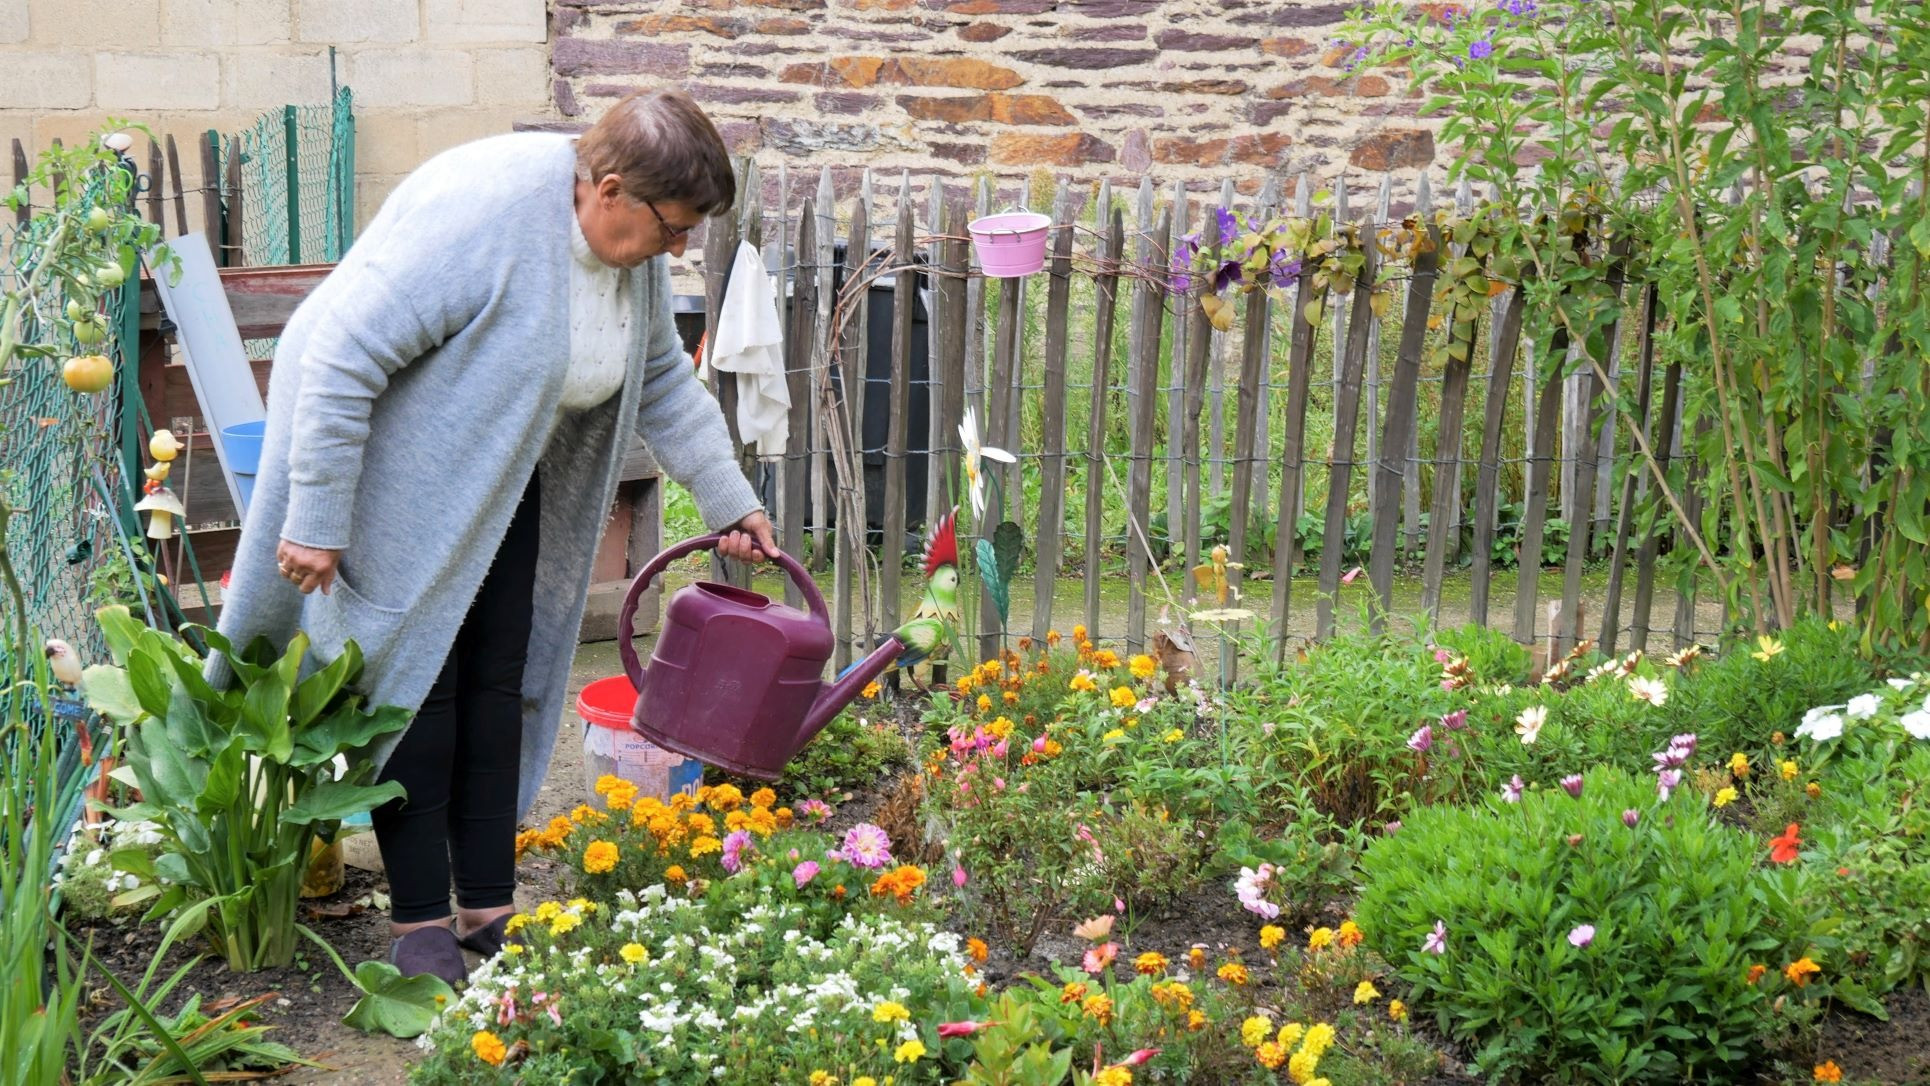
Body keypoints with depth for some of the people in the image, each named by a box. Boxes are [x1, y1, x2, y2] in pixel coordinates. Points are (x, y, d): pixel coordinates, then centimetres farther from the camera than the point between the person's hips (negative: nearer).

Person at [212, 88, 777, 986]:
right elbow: (343, 359, -30)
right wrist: (317, 524, -27)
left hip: (500, 476, 8)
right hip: (393, 468, -8)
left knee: (500, 683, 5)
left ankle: (489, 904, 14)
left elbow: (663, 380, 12)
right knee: (416, 680, -6)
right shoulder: (481, 213, -32)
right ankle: (418, 922, 3)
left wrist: (730, 504, 12)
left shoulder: (632, 244, -5)